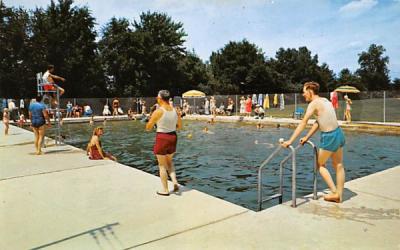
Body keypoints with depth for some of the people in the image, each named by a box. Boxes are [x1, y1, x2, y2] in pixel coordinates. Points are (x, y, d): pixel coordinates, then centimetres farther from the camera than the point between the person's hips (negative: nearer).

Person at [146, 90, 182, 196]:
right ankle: (175, 181, 10)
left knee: (162, 165, 9)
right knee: (169, 161, 26)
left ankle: (165, 190, 18)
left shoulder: (158, 112, -15)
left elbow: (148, 128, -9)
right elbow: (179, 126, 11)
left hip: (162, 138, -5)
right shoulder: (175, 111, 1)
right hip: (173, 137, 5)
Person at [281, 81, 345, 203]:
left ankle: (334, 192, 11)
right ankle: (339, 195, 23)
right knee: (338, 165, 14)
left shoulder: (313, 103, -12)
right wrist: (307, 137, 16)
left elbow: (303, 123, -16)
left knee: (320, 164, 11)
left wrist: (290, 141, -15)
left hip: (329, 137, -8)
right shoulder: (325, 100, 13)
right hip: (338, 133, 8)